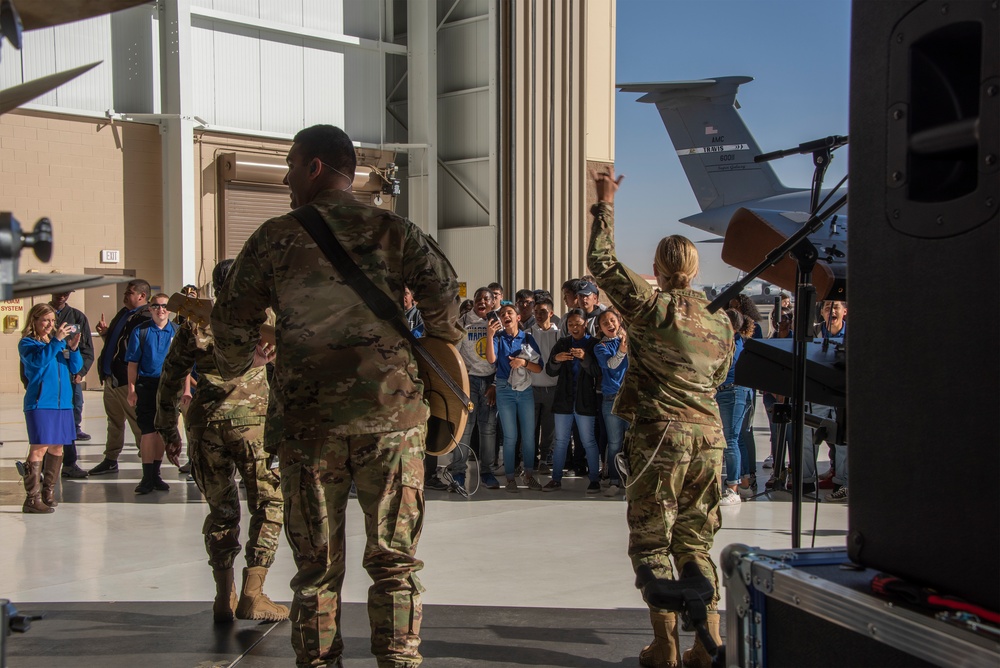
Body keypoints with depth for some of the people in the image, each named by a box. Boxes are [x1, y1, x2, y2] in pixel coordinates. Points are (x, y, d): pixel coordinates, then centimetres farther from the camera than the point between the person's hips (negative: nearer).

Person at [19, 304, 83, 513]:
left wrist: (73, 348, -7)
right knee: (39, 448, -11)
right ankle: (32, 499, -10)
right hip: (40, 402, -6)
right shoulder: (27, 343, 0)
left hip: (63, 402, 6)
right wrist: (56, 341, -24)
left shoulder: (59, 341, 14)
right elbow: (38, 361, -19)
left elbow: (75, 367, 10)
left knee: (57, 447, 10)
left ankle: (49, 493, 22)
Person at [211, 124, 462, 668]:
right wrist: (440, 349, 15)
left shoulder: (274, 238, 2)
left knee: (316, 565, 11)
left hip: (305, 419, 0)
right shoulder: (392, 231, 3)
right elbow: (443, 293, -4)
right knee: (393, 559, 7)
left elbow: (231, 321, 7)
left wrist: (232, 368, 27)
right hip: (390, 412, 0)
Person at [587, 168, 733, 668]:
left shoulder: (652, 306, -8)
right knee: (695, 542, 13)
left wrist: (605, 203, 5)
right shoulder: (721, 321, 9)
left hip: (660, 435, -5)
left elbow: (601, 261, -3)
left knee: (651, 542, 4)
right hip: (709, 435, 5)